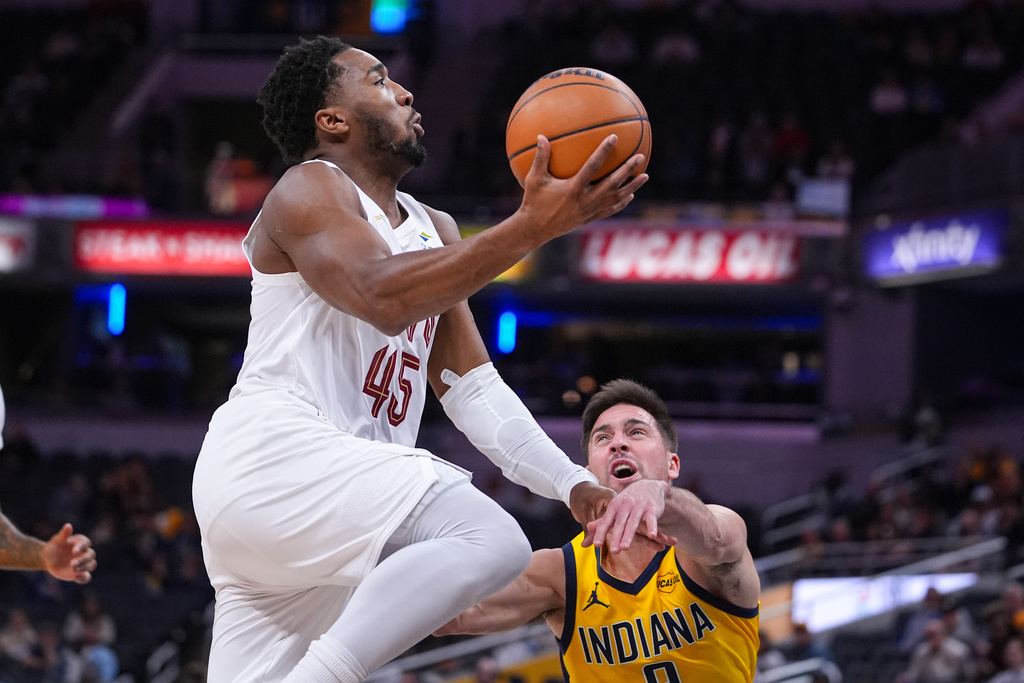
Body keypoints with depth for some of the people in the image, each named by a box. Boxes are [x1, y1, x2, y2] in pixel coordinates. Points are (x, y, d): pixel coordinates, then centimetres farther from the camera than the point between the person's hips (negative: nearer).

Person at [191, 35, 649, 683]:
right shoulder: (308, 192, -3)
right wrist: (531, 228, -30)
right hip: (275, 453, -10)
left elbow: (473, 388, 22)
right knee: (491, 541, -27)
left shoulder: (434, 231, 25)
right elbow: (383, 298, -23)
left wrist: (573, 483, 9)